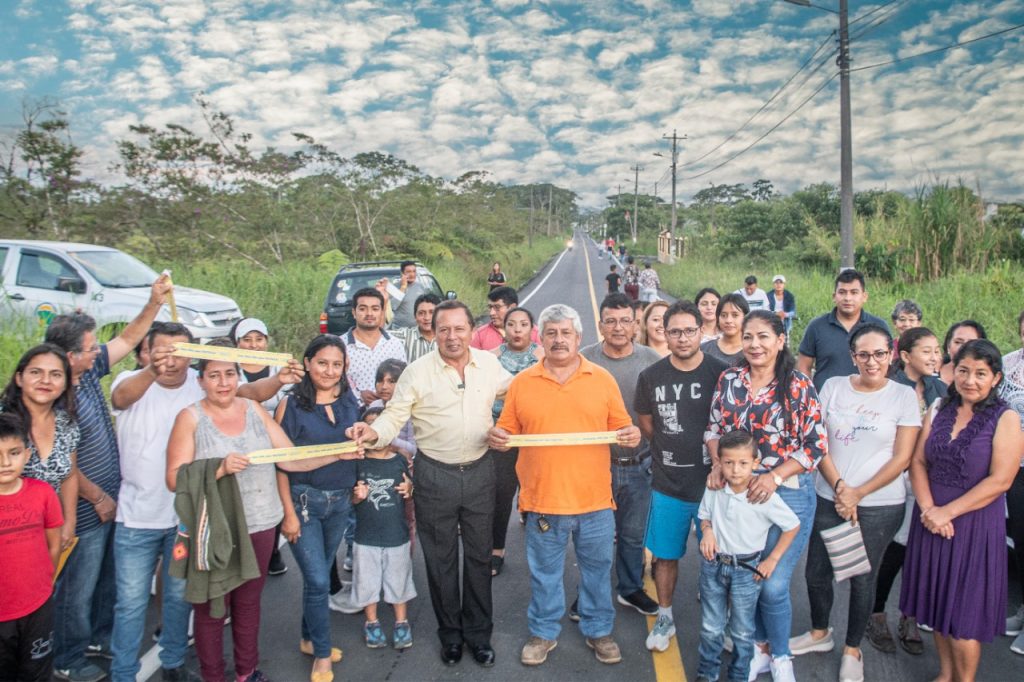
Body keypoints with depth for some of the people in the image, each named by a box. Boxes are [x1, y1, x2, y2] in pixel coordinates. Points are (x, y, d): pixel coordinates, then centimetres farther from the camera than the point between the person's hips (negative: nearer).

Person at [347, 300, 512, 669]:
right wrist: (374, 433, -32)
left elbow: (514, 389, 16)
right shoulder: (417, 372, -11)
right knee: (441, 560, 13)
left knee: (479, 556, 15)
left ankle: (478, 633, 33)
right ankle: (450, 634, 34)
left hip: (479, 471, 2)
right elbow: (394, 417, -12)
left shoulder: (489, 363, -1)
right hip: (435, 476, -2)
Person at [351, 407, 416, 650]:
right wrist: (357, 496, -17)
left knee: (398, 579, 12)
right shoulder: (359, 463, -4)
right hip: (367, 536, 0)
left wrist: (409, 490, -12)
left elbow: (410, 495, 10)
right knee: (368, 580, 12)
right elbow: (350, 499, 4)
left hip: (397, 535, 0)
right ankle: (371, 622, 32)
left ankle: (401, 622, 30)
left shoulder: (400, 461, -2)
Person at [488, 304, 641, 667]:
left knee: (597, 570, 17)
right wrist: (497, 437, -17)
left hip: (594, 499, 1)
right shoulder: (522, 383, 0)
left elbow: (621, 429, 6)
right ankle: (543, 633, 36)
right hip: (542, 499, 0)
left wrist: (631, 436, -16)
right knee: (544, 573, 16)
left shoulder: (602, 379, 1)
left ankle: (598, 631, 38)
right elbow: (507, 432, 5)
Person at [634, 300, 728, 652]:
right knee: (665, 555, 13)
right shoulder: (651, 377, -2)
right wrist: (673, 449, 6)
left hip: (712, 482, -1)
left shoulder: (721, 374, -8)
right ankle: (665, 618, 34)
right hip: (668, 486, 2)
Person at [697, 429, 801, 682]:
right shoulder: (714, 490, -9)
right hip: (714, 565, 3)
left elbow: (792, 526, -7)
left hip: (746, 570, -2)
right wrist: (707, 530, -13)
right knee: (711, 627, 15)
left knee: (742, 631, 14)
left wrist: (772, 560, -7)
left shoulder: (765, 497, -19)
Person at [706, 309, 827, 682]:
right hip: (737, 489, 4)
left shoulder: (799, 386, -8)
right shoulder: (729, 380, 2)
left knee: (773, 584, -2)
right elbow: (713, 428, 10)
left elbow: (816, 445, -9)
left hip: (788, 491, -3)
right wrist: (717, 464, -7)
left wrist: (774, 477, -18)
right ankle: (759, 647, 37)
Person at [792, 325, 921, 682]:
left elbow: (902, 457, -7)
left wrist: (858, 494, -12)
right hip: (829, 499, 2)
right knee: (816, 571, 11)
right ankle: (819, 633, 38)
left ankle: (852, 650, 32)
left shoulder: (904, 395, -5)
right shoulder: (833, 387, 0)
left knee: (862, 578, 10)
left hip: (879, 505, -2)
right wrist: (839, 487, -11)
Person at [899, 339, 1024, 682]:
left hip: (974, 526, -4)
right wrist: (928, 508, -13)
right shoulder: (938, 411, 5)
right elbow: (917, 462, 2)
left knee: (964, 614, 4)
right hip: (931, 522, 4)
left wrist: (948, 512, -17)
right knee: (937, 602, 15)